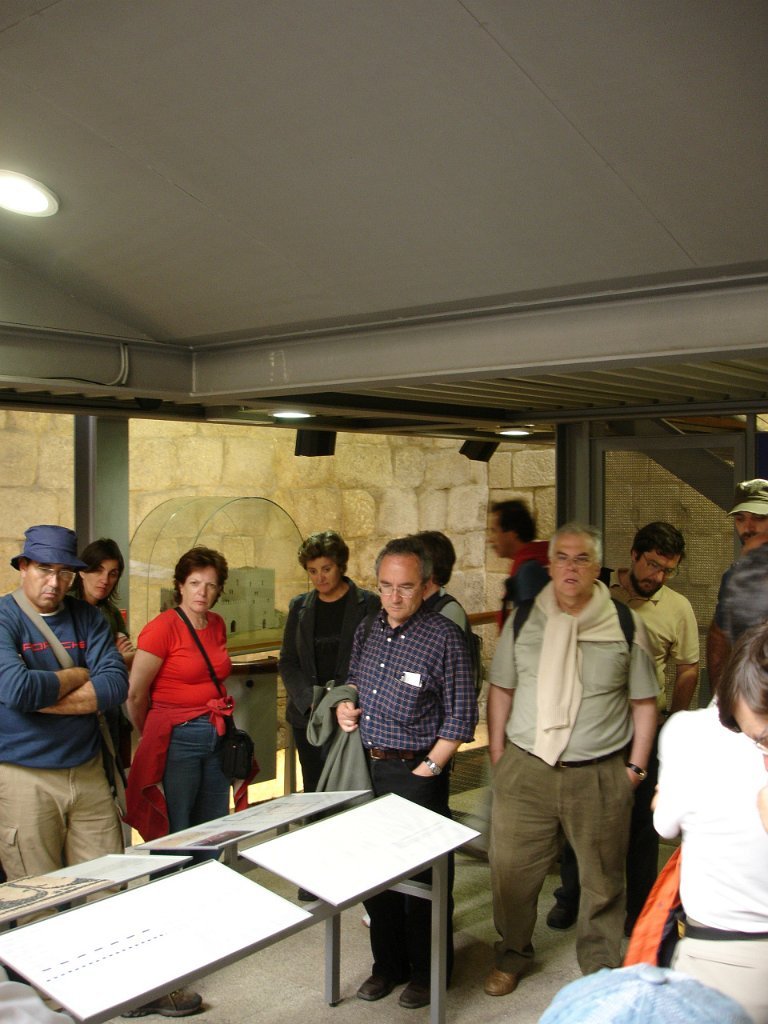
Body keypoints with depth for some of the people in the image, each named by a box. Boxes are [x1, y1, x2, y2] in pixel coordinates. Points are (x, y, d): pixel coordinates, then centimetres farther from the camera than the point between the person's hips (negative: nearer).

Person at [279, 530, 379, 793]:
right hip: (307, 715, 4)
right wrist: (311, 701, -8)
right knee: (313, 791, 8)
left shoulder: (368, 604, -2)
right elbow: (287, 662, 7)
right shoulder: (300, 606, 10)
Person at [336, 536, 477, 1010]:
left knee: (424, 876, 5)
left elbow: (462, 715, -10)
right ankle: (388, 963, 34)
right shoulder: (368, 632, 7)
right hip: (368, 767, 6)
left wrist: (428, 769, -13)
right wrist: (344, 705, 2)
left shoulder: (444, 636, -11)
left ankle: (427, 972, 26)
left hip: (418, 773, -6)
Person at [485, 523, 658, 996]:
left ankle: (601, 969, 35)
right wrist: (498, 753, 5)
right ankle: (513, 954, 34)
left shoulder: (625, 625, -2)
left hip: (601, 776, -1)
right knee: (512, 870, 9)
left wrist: (636, 766, 1)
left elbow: (644, 702, 3)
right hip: (525, 769, 1)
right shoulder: (523, 620, 2)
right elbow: (502, 690, 9)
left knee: (603, 879, 12)